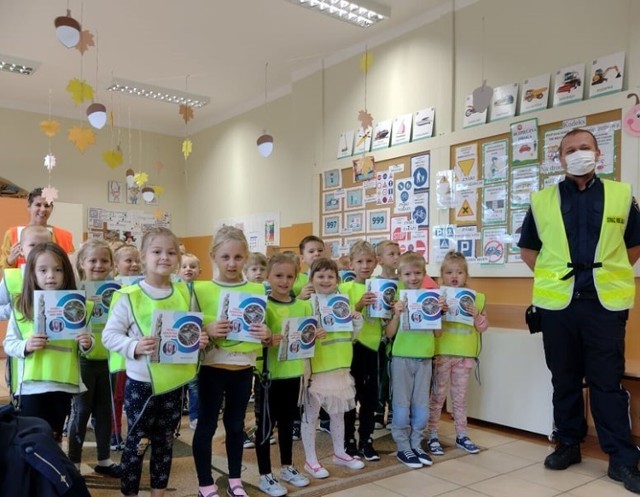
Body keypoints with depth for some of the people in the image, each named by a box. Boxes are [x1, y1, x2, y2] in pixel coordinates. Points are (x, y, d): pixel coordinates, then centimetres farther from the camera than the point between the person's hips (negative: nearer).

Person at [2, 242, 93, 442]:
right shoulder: (21, 306, -3)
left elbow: (85, 346, 7)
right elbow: (8, 343, 1)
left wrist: (87, 344, -15)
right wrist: (25, 346, -19)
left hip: (64, 384, 2)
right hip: (32, 386, -2)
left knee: (54, 437, 14)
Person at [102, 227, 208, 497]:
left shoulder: (184, 294, 2)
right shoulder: (129, 296, -12)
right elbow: (109, 335, -11)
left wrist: (199, 340, -11)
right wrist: (134, 346, -27)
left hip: (174, 381, 4)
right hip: (141, 383, -4)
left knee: (165, 442, 18)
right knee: (136, 442, 8)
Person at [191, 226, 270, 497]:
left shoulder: (257, 290, 0)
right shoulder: (201, 289, -8)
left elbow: (262, 328, 9)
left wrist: (266, 334, -13)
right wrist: (207, 330, -25)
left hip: (244, 367, 3)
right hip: (212, 366, -2)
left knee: (236, 424, 16)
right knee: (207, 424, 8)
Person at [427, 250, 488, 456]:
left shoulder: (476, 298, 4)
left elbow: (483, 327, 4)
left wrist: (477, 315, -16)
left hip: (465, 354, 3)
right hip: (442, 353, -3)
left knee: (460, 397, 14)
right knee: (438, 396, 6)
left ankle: (461, 435, 27)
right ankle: (432, 436, 16)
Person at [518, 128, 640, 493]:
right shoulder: (542, 200, 4)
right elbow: (528, 248, 14)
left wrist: (611, 273, 6)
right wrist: (550, 276, 4)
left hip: (605, 303, -1)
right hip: (557, 303, 1)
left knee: (608, 381, 3)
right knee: (565, 379, 12)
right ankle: (569, 445, 27)